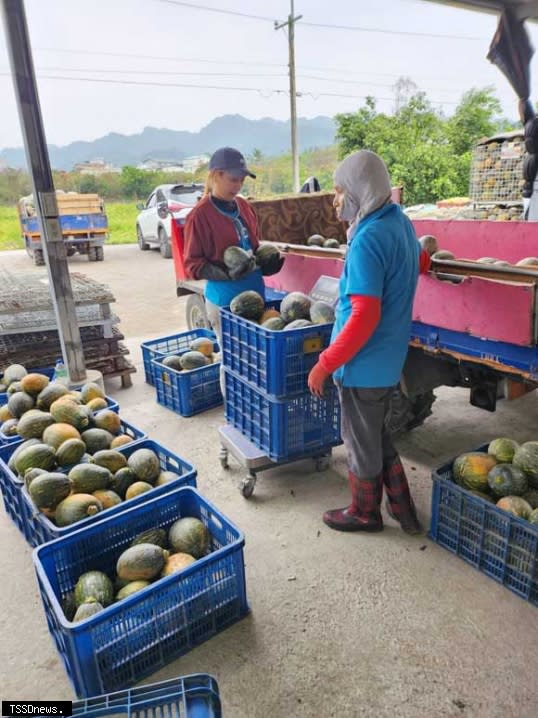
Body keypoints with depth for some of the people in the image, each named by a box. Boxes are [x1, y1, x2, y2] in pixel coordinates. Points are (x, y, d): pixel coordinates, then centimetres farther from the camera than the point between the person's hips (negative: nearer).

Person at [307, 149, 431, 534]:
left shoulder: (368, 239, -24)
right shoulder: (400, 222, 4)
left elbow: (364, 317, -27)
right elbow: (421, 263, 25)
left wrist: (324, 365, -21)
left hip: (364, 362, -9)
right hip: (388, 358, 9)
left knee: (362, 442, 12)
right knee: (377, 435, 24)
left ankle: (365, 512, 34)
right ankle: (403, 509, 35)